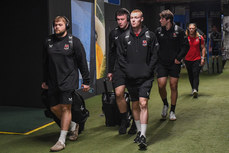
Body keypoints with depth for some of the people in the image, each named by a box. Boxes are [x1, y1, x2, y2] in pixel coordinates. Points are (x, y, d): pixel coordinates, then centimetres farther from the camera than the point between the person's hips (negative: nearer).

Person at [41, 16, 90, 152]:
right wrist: (45, 80, 17)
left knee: (65, 108, -7)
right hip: (53, 82, 5)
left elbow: (82, 62, -2)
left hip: (69, 80, -5)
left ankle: (62, 140, 0)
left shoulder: (74, 41, -4)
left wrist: (86, 81, -3)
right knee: (54, 108, 7)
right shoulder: (49, 41, 8)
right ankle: (73, 125, 31)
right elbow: (45, 63, 17)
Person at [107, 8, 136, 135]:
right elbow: (111, 53, 17)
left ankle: (135, 123, 19)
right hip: (119, 68, 3)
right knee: (118, 93, -9)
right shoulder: (114, 33, 9)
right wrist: (110, 71, 14)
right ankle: (124, 120, 11)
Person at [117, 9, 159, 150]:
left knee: (143, 104, -12)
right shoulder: (124, 37, 6)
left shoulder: (150, 36, 1)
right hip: (131, 77, 3)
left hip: (146, 77, -3)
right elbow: (121, 56, 8)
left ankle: (143, 136, -9)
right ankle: (139, 131, 28)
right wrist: (127, 70, -2)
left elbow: (155, 55, 2)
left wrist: (149, 70, -7)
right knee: (135, 105, 12)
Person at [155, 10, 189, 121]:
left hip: (174, 63, -1)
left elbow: (186, 45, 1)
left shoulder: (179, 31, -2)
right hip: (161, 63, 1)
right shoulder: (158, 31, 4)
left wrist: (179, 58, -6)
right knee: (161, 85, -10)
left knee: (173, 86, 3)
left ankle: (172, 111, 16)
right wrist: (156, 58, 4)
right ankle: (165, 105, 19)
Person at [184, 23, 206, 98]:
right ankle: (193, 88, 25)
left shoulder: (200, 37, -1)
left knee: (196, 75, -12)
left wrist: (203, 58, -2)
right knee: (190, 76, 10)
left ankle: (195, 90, -22)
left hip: (197, 59, -2)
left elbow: (203, 48, 5)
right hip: (188, 60, 2)